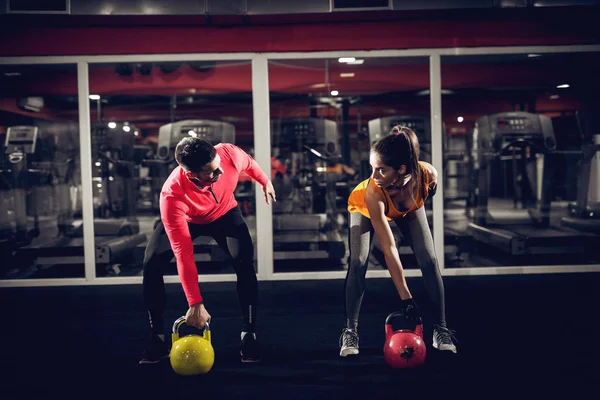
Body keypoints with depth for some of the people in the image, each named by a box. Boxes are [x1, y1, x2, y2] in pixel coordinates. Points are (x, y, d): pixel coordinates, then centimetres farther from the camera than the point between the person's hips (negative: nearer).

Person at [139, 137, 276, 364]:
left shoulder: (229, 154, -37)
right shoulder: (172, 195, -43)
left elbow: (249, 163, -8)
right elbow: (183, 253, -42)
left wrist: (265, 182, 11)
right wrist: (195, 304, -43)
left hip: (224, 214, 2)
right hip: (186, 219, -1)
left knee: (244, 262, -21)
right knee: (152, 265, -18)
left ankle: (249, 336, -8)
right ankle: (158, 338, -1)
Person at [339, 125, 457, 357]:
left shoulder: (428, 174, -39)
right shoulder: (372, 192, -44)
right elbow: (389, 250, -41)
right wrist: (405, 298, -39)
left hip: (409, 208, 3)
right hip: (364, 208, -2)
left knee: (429, 261, -10)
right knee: (358, 263, -20)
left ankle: (441, 329, 1)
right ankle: (350, 331, -7)